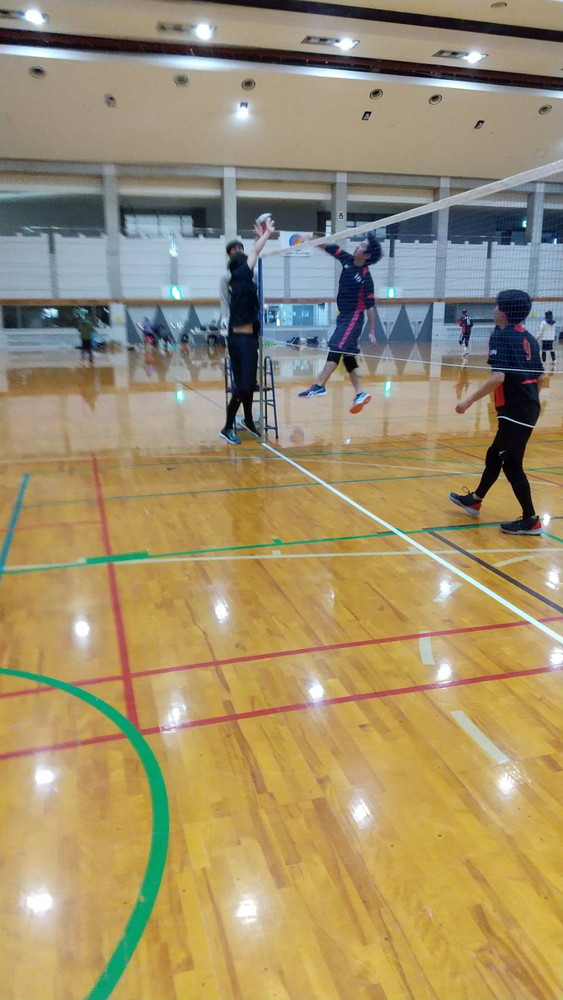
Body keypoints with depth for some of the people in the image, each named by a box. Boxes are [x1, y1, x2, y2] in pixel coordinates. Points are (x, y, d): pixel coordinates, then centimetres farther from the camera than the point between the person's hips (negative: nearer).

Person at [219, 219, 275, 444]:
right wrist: (267, 233, 11)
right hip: (240, 339, -9)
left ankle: (248, 421, 29)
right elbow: (255, 253, -1)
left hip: (246, 338, 9)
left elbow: (253, 255, 30)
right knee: (242, 385, -9)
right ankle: (227, 428, -3)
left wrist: (260, 237, 32)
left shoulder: (241, 280, 15)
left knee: (249, 383, 16)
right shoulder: (239, 276, -7)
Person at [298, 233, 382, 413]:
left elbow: (370, 306, -16)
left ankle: (319, 386, -23)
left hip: (354, 318, -8)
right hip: (344, 317, 8)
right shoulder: (347, 260, 2)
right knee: (347, 355, 6)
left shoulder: (366, 277, -16)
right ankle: (360, 394, 6)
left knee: (336, 349, -18)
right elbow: (330, 248, 10)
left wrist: (372, 332, -17)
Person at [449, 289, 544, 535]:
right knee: (495, 455, 21)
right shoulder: (528, 338, 13)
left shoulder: (501, 337, -12)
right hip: (527, 407, 9)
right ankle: (475, 500, 36)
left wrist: (470, 400, -19)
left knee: (511, 464, -2)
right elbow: (539, 376, 14)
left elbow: (498, 377, -23)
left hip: (515, 410, -9)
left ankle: (530, 520, 3)